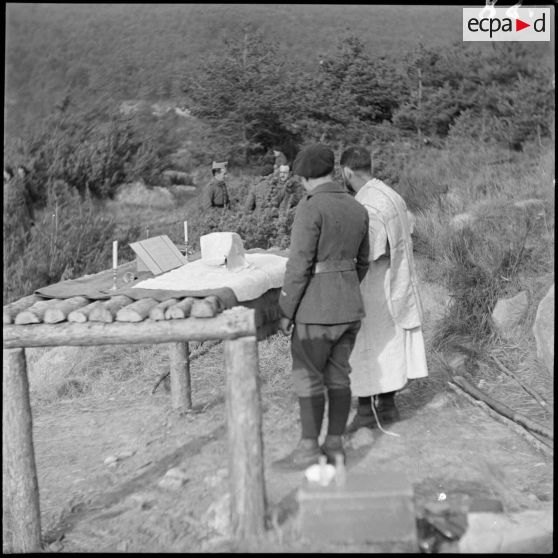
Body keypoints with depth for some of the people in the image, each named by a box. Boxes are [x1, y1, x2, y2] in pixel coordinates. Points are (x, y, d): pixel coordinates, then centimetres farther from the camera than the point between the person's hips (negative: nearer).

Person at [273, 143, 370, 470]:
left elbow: (299, 265, -18)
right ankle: (335, 445, 18)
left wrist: (286, 311, -10)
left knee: (308, 377, 2)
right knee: (337, 375, 13)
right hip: (350, 305, 8)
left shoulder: (311, 208, -17)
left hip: (317, 307, -7)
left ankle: (309, 450, 8)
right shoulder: (357, 208, 7)